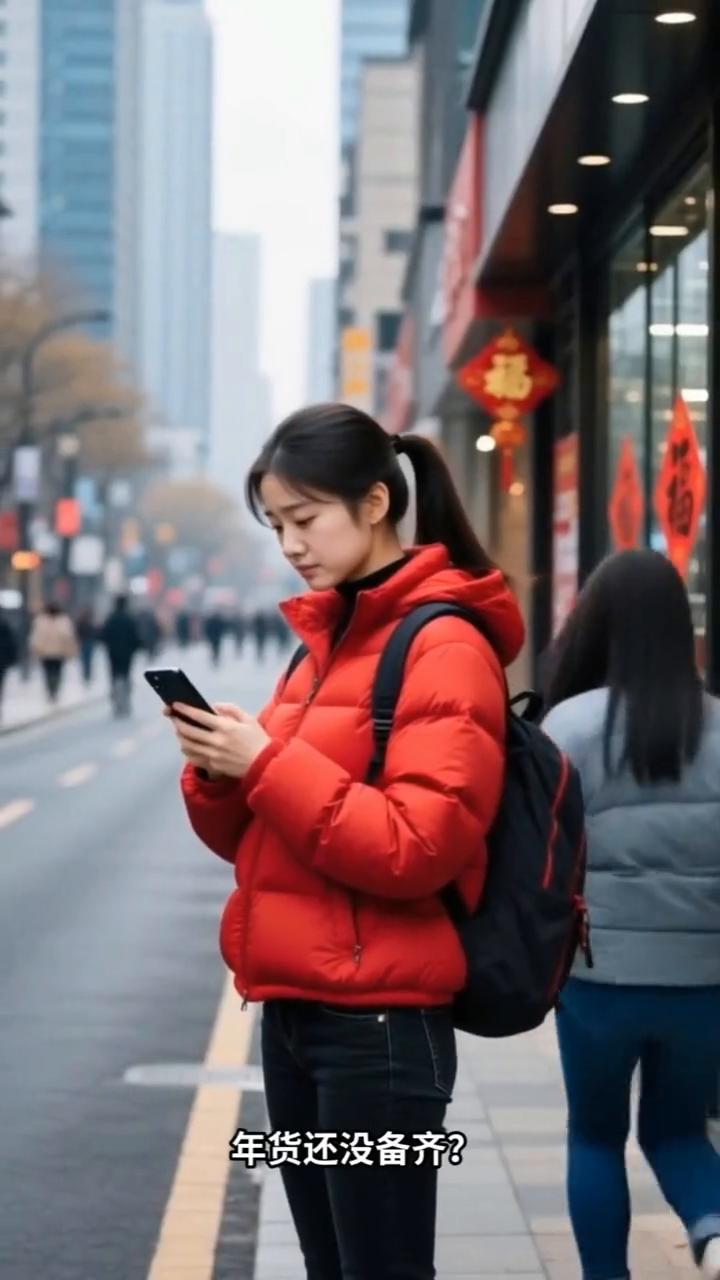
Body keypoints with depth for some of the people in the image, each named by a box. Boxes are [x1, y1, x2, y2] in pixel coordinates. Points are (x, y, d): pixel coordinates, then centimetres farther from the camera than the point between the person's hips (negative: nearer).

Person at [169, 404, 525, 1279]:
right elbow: (252, 838, 17)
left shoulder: (443, 647, -11)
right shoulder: (325, 640, 15)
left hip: (378, 1024, -8)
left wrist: (267, 763, -19)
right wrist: (219, 773, -3)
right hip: (294, 1011, 8)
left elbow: (417, 850, -20)